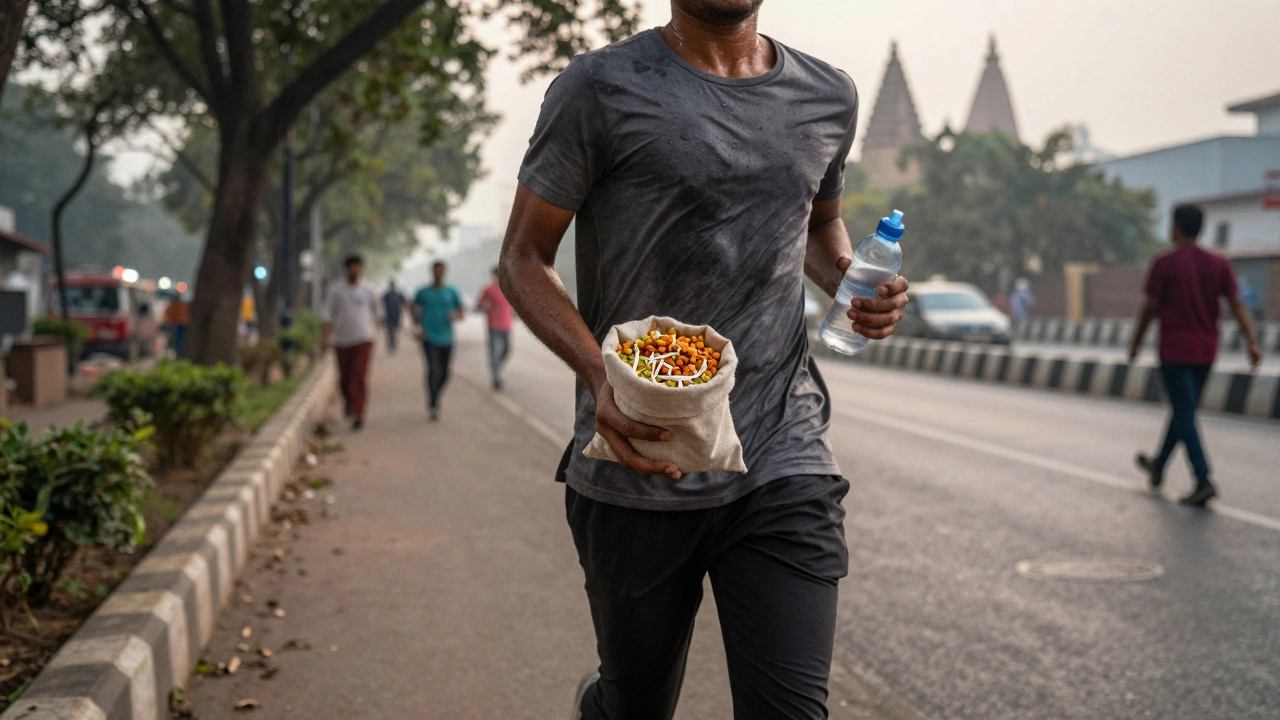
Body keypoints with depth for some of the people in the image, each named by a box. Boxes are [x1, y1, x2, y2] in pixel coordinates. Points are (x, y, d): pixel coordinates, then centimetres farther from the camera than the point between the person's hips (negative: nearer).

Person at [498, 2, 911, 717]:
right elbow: (524, 258, -1)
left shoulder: (829, 97, 10)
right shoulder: (600, 89, -4)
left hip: (785, 467, 3)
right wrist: (600, 375, -19)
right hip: (640, 468, -2)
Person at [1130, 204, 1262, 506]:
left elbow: (1151, 308, -6)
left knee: (1184, 414, -6)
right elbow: (1237, 304, -5)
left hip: (1174, 352, -6)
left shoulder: (1164, 264, -9)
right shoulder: (1219, 264, 4)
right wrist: (1252, 342, -9)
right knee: (1184, 411, 18)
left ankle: (1203, 481, -17)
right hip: (1205, 352, 6)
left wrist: (1136, 342, 7)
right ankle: (1158, 465, 34)